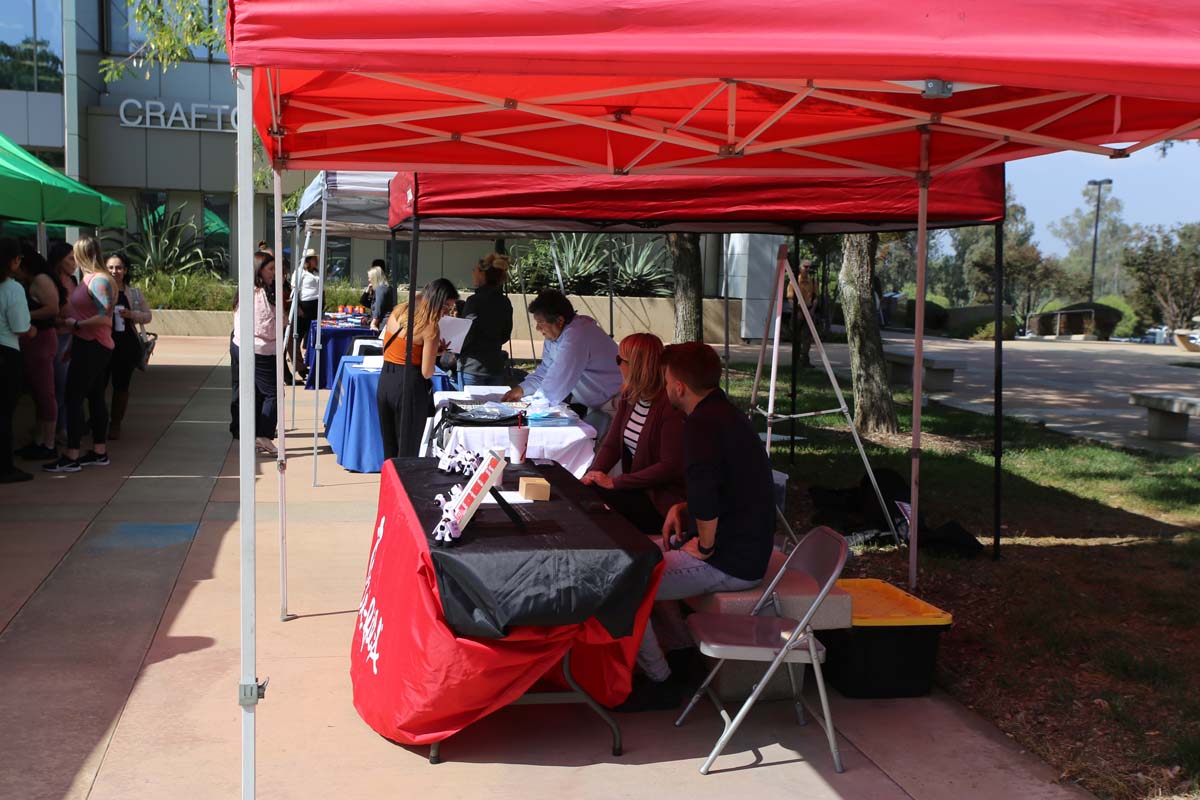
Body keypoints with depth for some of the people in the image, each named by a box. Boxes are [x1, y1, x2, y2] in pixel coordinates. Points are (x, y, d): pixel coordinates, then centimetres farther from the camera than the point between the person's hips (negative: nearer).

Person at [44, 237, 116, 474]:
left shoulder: (98, 280, -16)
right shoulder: (91, 279, 13)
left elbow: (104, 317, -24)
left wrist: (76, 324, -17)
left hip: (91, 347, -10)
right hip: (92, 346, 10)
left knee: (73, 398, -8)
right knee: (95, 398, 12)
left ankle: (71, 458, -7)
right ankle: (100, 452, 18)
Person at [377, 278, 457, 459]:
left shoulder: (397, 311, 7)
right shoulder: (430, 327, -14)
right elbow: (426, 372, -15)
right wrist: (436, 352, 3)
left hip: (385, 381, 7)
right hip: (409, 387, -7)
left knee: (389, 451, 17)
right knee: (407, 453, 3)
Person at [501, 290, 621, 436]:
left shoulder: (576, 336, -26)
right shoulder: (554, 335, 7)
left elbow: (556, 383, -25)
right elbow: (545, 371, 17)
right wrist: (522, 389, 1)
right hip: (592, 403, 10)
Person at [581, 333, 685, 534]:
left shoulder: (670, 406, -19)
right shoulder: (628, 397, 7)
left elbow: (670, 467, -21)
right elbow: (611, 445, 9)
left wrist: (615, 482, -20)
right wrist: (593, 474, -12)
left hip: (662, 501, -7)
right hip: (635, 489, 7)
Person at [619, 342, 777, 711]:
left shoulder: (702, 424, -21)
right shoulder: (725, 414, 12)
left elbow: (704, 492, -36)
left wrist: (705, 546, -21)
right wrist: (682, 509, 9)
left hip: (729, 562, -10)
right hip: (745, 546, 10)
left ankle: (659, 683, 1)